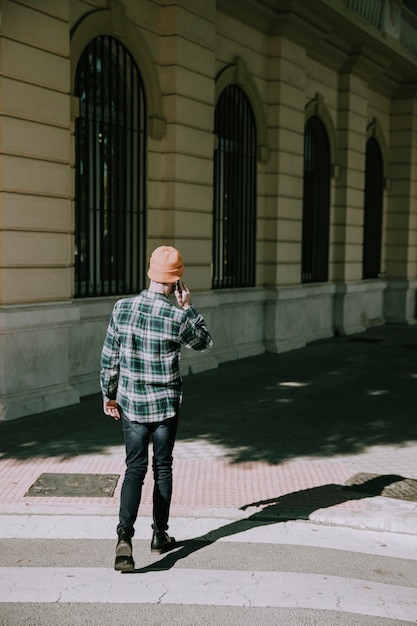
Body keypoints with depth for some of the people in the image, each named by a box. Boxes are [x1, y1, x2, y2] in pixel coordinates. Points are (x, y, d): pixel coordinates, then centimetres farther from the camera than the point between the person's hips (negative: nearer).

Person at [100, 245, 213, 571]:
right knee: (163, 468, 14)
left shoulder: (122, 308, -7)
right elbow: (205, 342, 3)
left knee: (135, 469, 6)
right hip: (166, 404, -2)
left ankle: (125, 536, -10)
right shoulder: (177, 317, -17)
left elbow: (109, 357, 0)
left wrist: (109, 394, 13)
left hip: (131, 403, 2)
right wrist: (189, 307, 1)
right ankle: (160, 534, 26)